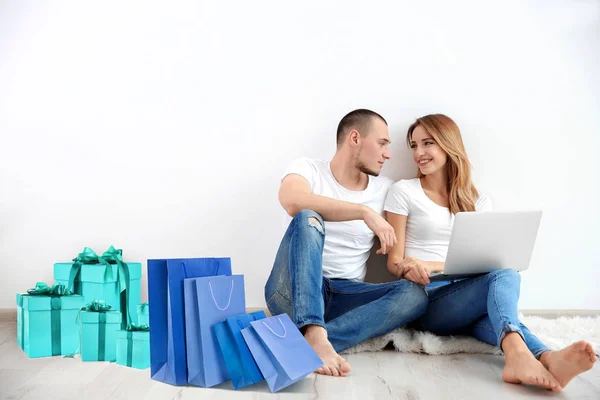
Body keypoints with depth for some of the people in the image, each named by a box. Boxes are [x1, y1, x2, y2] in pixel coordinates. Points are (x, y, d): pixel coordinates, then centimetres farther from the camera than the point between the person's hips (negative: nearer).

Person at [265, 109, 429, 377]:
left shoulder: (385, 189, 9)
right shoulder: (308, 169, -2)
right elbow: (293, 202, -26)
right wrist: (365, 212, -29)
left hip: (344, 296, 4)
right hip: (293, 290, -4)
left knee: (414, 294, -22)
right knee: (307, 219, -29)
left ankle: (301, 344, -35)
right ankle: (315, 337, -43)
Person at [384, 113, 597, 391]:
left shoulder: (477, 201, 14)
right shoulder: (403, 192, 4)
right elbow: (394, 261, 1)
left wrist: (432, 265, -14)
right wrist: (407, 270, -23)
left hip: (468, 300, 4)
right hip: (424, 298, -4)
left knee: (495, 314, -33)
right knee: (504, 275, -30)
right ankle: (546, 358, -54)